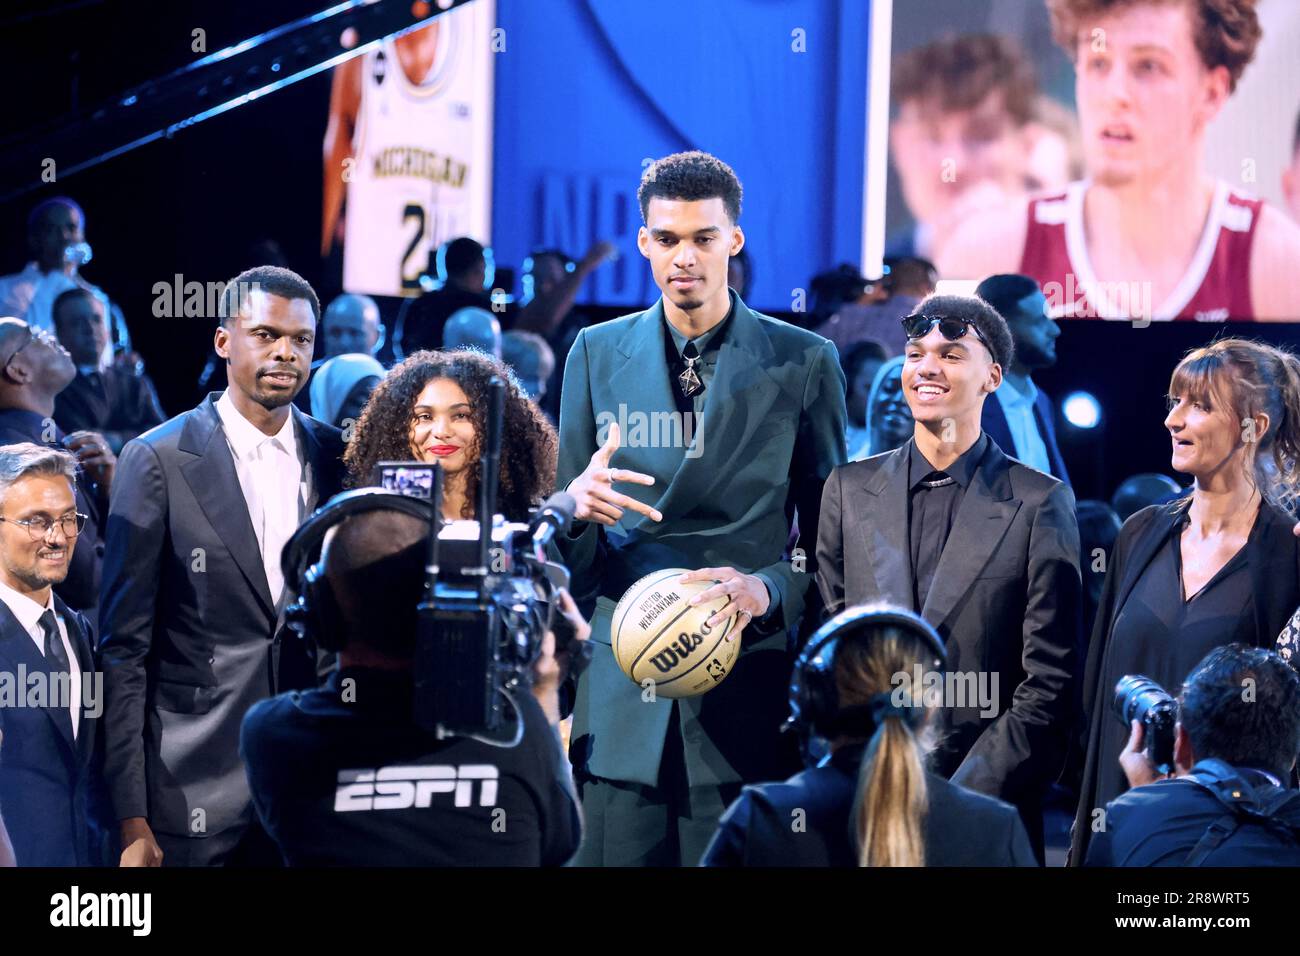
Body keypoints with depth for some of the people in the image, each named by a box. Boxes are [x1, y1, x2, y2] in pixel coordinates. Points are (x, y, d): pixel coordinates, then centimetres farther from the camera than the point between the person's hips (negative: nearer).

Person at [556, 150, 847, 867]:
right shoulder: (597, 353, 12)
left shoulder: (803, 363, 5)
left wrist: (769, 591, -13)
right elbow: (564, 544, 16)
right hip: (622, 697, 2)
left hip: (745, 693, -2)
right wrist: (576, 504, -8)